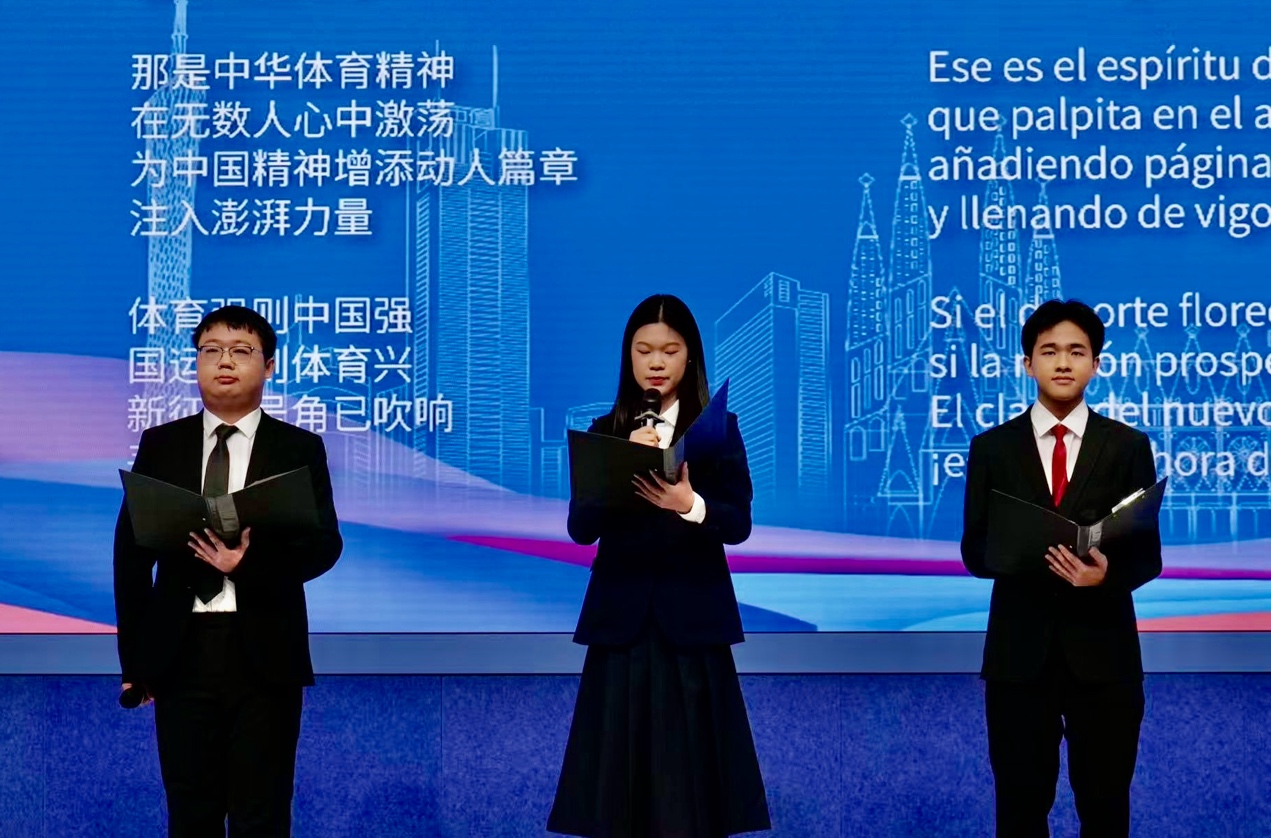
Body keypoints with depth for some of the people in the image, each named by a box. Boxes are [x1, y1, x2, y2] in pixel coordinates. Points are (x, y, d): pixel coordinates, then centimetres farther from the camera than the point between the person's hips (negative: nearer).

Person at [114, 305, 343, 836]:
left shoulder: (300, 449, 4)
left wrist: (249, 563, -20)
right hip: (181, 650, 2)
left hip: (265, 652, -1)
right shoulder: (160, 445, 8)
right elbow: (131, 551, 7)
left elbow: (325, 545, -2)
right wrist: (132, 656, 3)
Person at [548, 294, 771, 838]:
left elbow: (738, 524, -5)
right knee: (621, 766, 1)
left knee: (689, 767, -1)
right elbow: (581, 528, -1)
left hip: (691, 618, -1)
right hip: (621, 618, 2)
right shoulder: (605, 432, 8)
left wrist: (688, 504, -25)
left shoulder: (718, 429, 3)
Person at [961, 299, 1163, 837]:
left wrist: (1107, 574, -22)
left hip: (1102, 651, 0)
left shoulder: (1129, 446, 3)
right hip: (1019, 651, 0)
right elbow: (975, 551, 3)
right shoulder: (992, 447, 4)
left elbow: (1147, 553, 0)